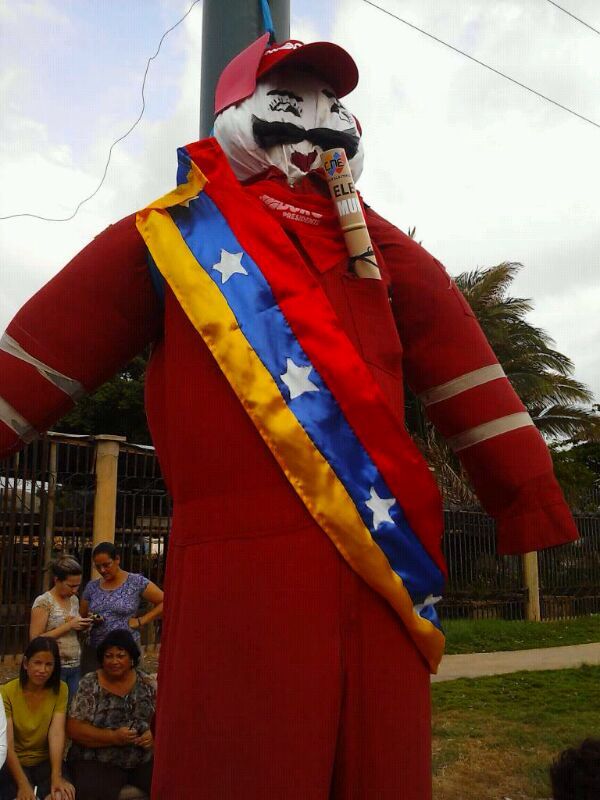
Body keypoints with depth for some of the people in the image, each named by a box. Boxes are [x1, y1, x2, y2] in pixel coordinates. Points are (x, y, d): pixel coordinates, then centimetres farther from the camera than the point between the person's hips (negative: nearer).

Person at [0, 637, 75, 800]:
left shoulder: (60, 690, -5)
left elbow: (57, 733, -17)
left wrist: (56, 776, -30)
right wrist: (23, 784, -30)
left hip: (47, 762, 1)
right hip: (15, 763, -1)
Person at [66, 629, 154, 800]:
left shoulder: (145, 683, 5)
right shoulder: (89, 684, -4)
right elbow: (73, 728, -8)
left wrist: (154, 736, -10)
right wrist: (113, 737, -18)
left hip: (144, 760, 3)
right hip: (97, 762, -2)